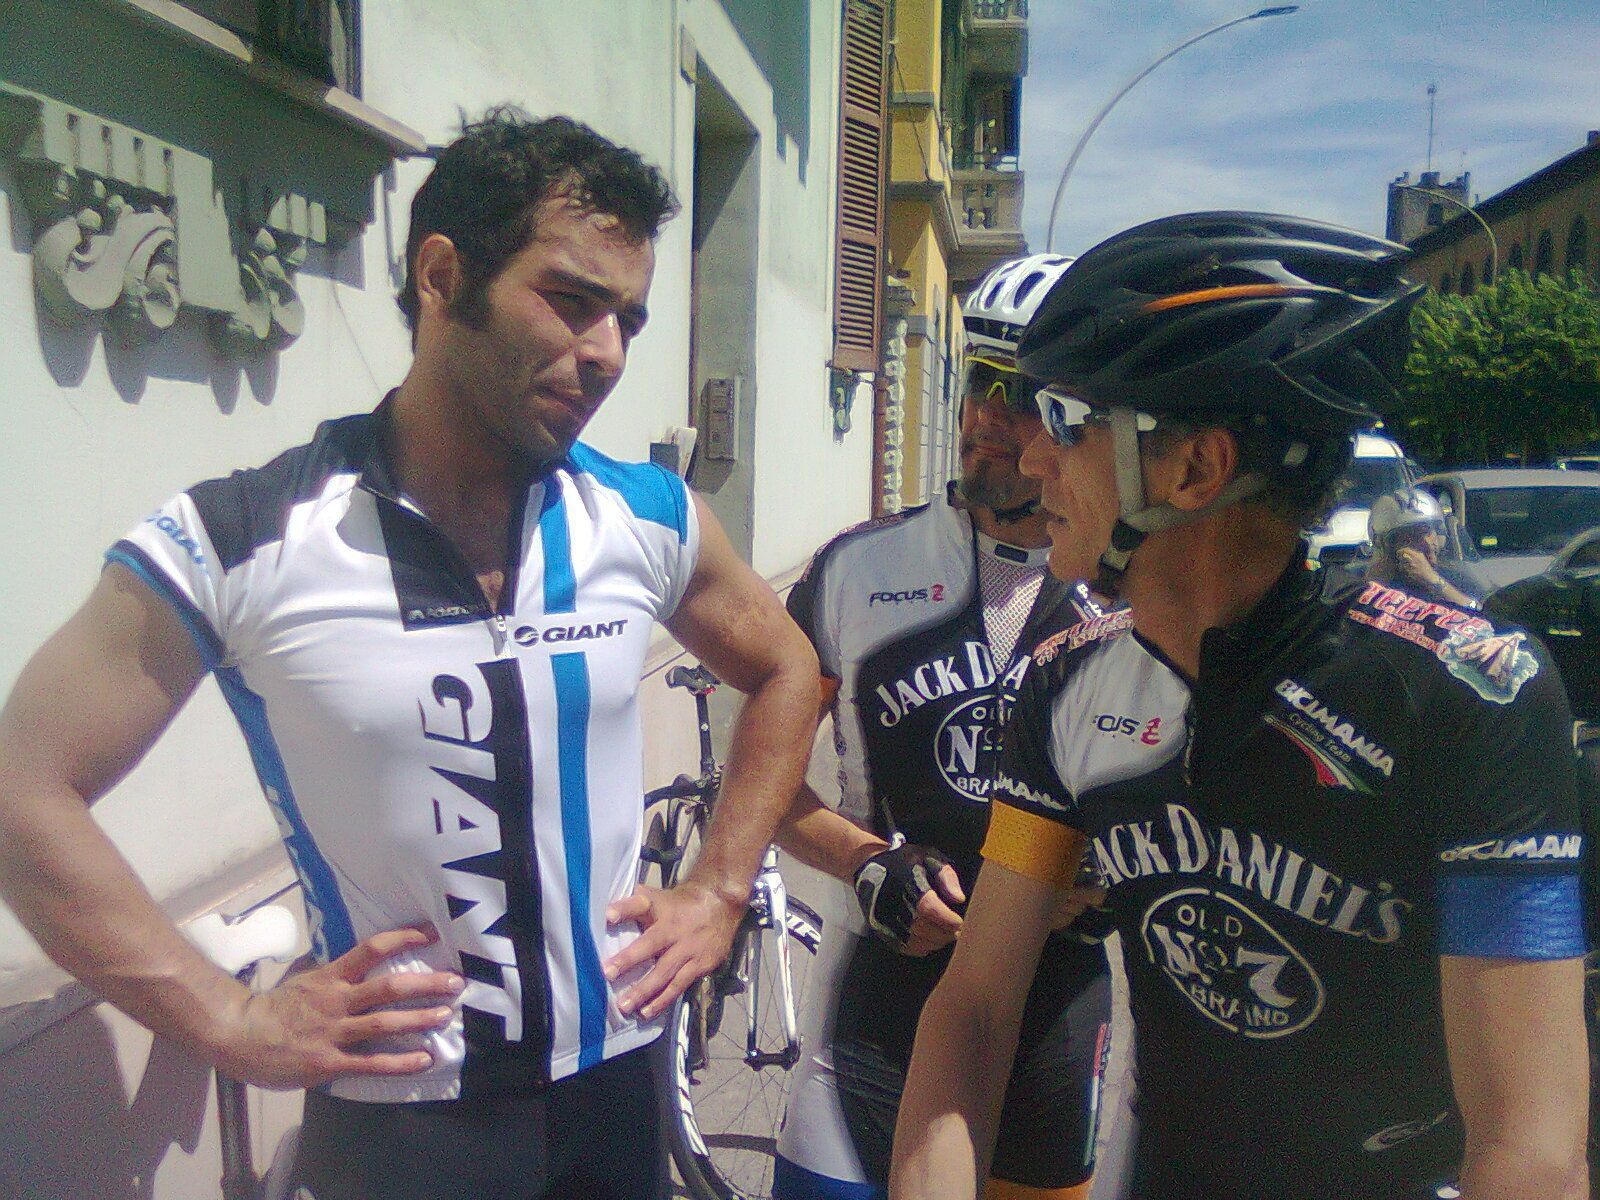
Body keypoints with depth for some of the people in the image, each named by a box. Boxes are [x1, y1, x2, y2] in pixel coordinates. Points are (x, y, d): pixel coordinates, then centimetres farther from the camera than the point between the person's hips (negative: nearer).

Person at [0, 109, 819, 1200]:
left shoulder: (650, 518, -6)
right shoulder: (237, 542, -15)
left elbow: (786, 670, 10)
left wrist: (720, 891, 4)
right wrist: (232, 1021, -11)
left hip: (615, 1082, 4)